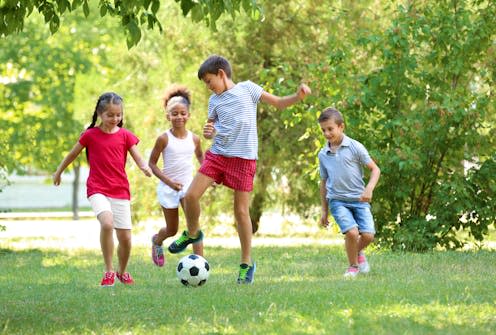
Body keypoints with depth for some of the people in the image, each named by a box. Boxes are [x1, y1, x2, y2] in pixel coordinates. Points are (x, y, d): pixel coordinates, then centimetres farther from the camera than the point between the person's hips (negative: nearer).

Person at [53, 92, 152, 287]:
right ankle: (108, 271, -18)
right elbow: (73, 154, 13)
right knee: (107, 223, -30)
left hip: (121, 191, 3)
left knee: (125, 237, 2)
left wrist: (145, 167, -23)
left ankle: (122, 272, 30)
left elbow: (138, 158, 0)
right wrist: (58, 172, 24)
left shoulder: (125, 135, 4)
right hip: (97, 190, -3)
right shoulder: (90, 135, 0)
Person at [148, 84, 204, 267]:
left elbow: (200, 156, 19)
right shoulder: (164, 139, -13)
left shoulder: (194, 139, -2)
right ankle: (157, 241, 47)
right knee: (172, 230, 11)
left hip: (188, 185, 2)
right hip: (168, 188, -2)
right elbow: (152, 163, -8)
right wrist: (169, 182, -18)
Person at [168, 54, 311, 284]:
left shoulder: (247, 89, 0)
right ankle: (192, 233, 22)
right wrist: (208, 132, -5)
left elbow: (279, 103, 4)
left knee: (241, 210, -2)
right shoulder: (214, 101, 12)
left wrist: (298, 97, -15)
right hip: (217, 154, 4)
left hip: (244, 157, -4)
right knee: (191, 196, -8)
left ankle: (247, 263, 9)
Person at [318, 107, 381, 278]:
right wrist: (324, 210, 19)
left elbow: (375, 169, 1)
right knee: (352, 232, -22)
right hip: (337, 201, 1)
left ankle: (358, 252, 21)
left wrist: (369, 188, -17)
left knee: (368, 235, -14)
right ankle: (353, 266, 2)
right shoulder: (323, 155, 7)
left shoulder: (355, 147, -3)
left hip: (359, 199, -1)